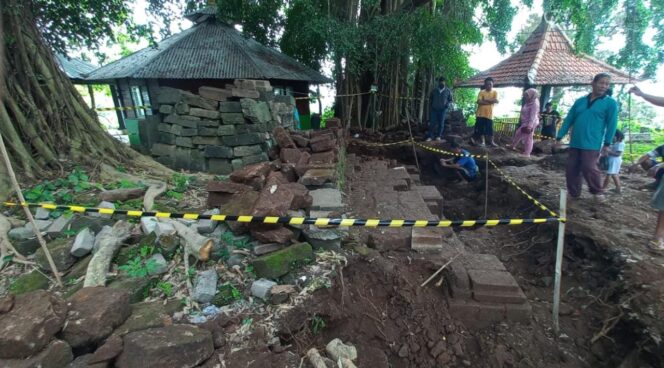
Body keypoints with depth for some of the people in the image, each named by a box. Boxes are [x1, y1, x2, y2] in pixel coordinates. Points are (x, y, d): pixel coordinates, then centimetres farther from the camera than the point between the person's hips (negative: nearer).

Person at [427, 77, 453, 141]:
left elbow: (450, 100, 12)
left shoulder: (448, 91, 4)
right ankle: (430, 136, -2)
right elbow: (430, 98, 19)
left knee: (441, 123, 3)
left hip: (442, 110, 0)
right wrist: (431, 104, 4)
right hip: (434, 109, 0)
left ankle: (439, 136, 12)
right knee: (432, 123, -4)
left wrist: (448, 104, -7)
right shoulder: (434, 90, 6)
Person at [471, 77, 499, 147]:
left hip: (489, 114, 1)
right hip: (480, 113, -1)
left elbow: (496, 101, -10)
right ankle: (482, 141, 14)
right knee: (480, 128, 1)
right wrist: (490, 101, -12)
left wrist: (485, 100, -13)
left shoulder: (495, 92, 6)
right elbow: (479, 101, -13)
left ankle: (491, 141, 15)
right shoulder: (481, 92, 1)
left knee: (490, 128, 3)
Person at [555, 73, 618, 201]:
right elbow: (568, 119, 12)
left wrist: (607, 143, -7)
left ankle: (598, 192, 14)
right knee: (571, 169, 5)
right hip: (575, 143, 4)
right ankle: (574, 194, 19)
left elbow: (612, 124, -1)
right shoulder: (580, 101, 12)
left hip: (592, 144, -4)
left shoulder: (611, 103, 3)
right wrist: (559, 136, 8)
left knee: (589, 168, -10)